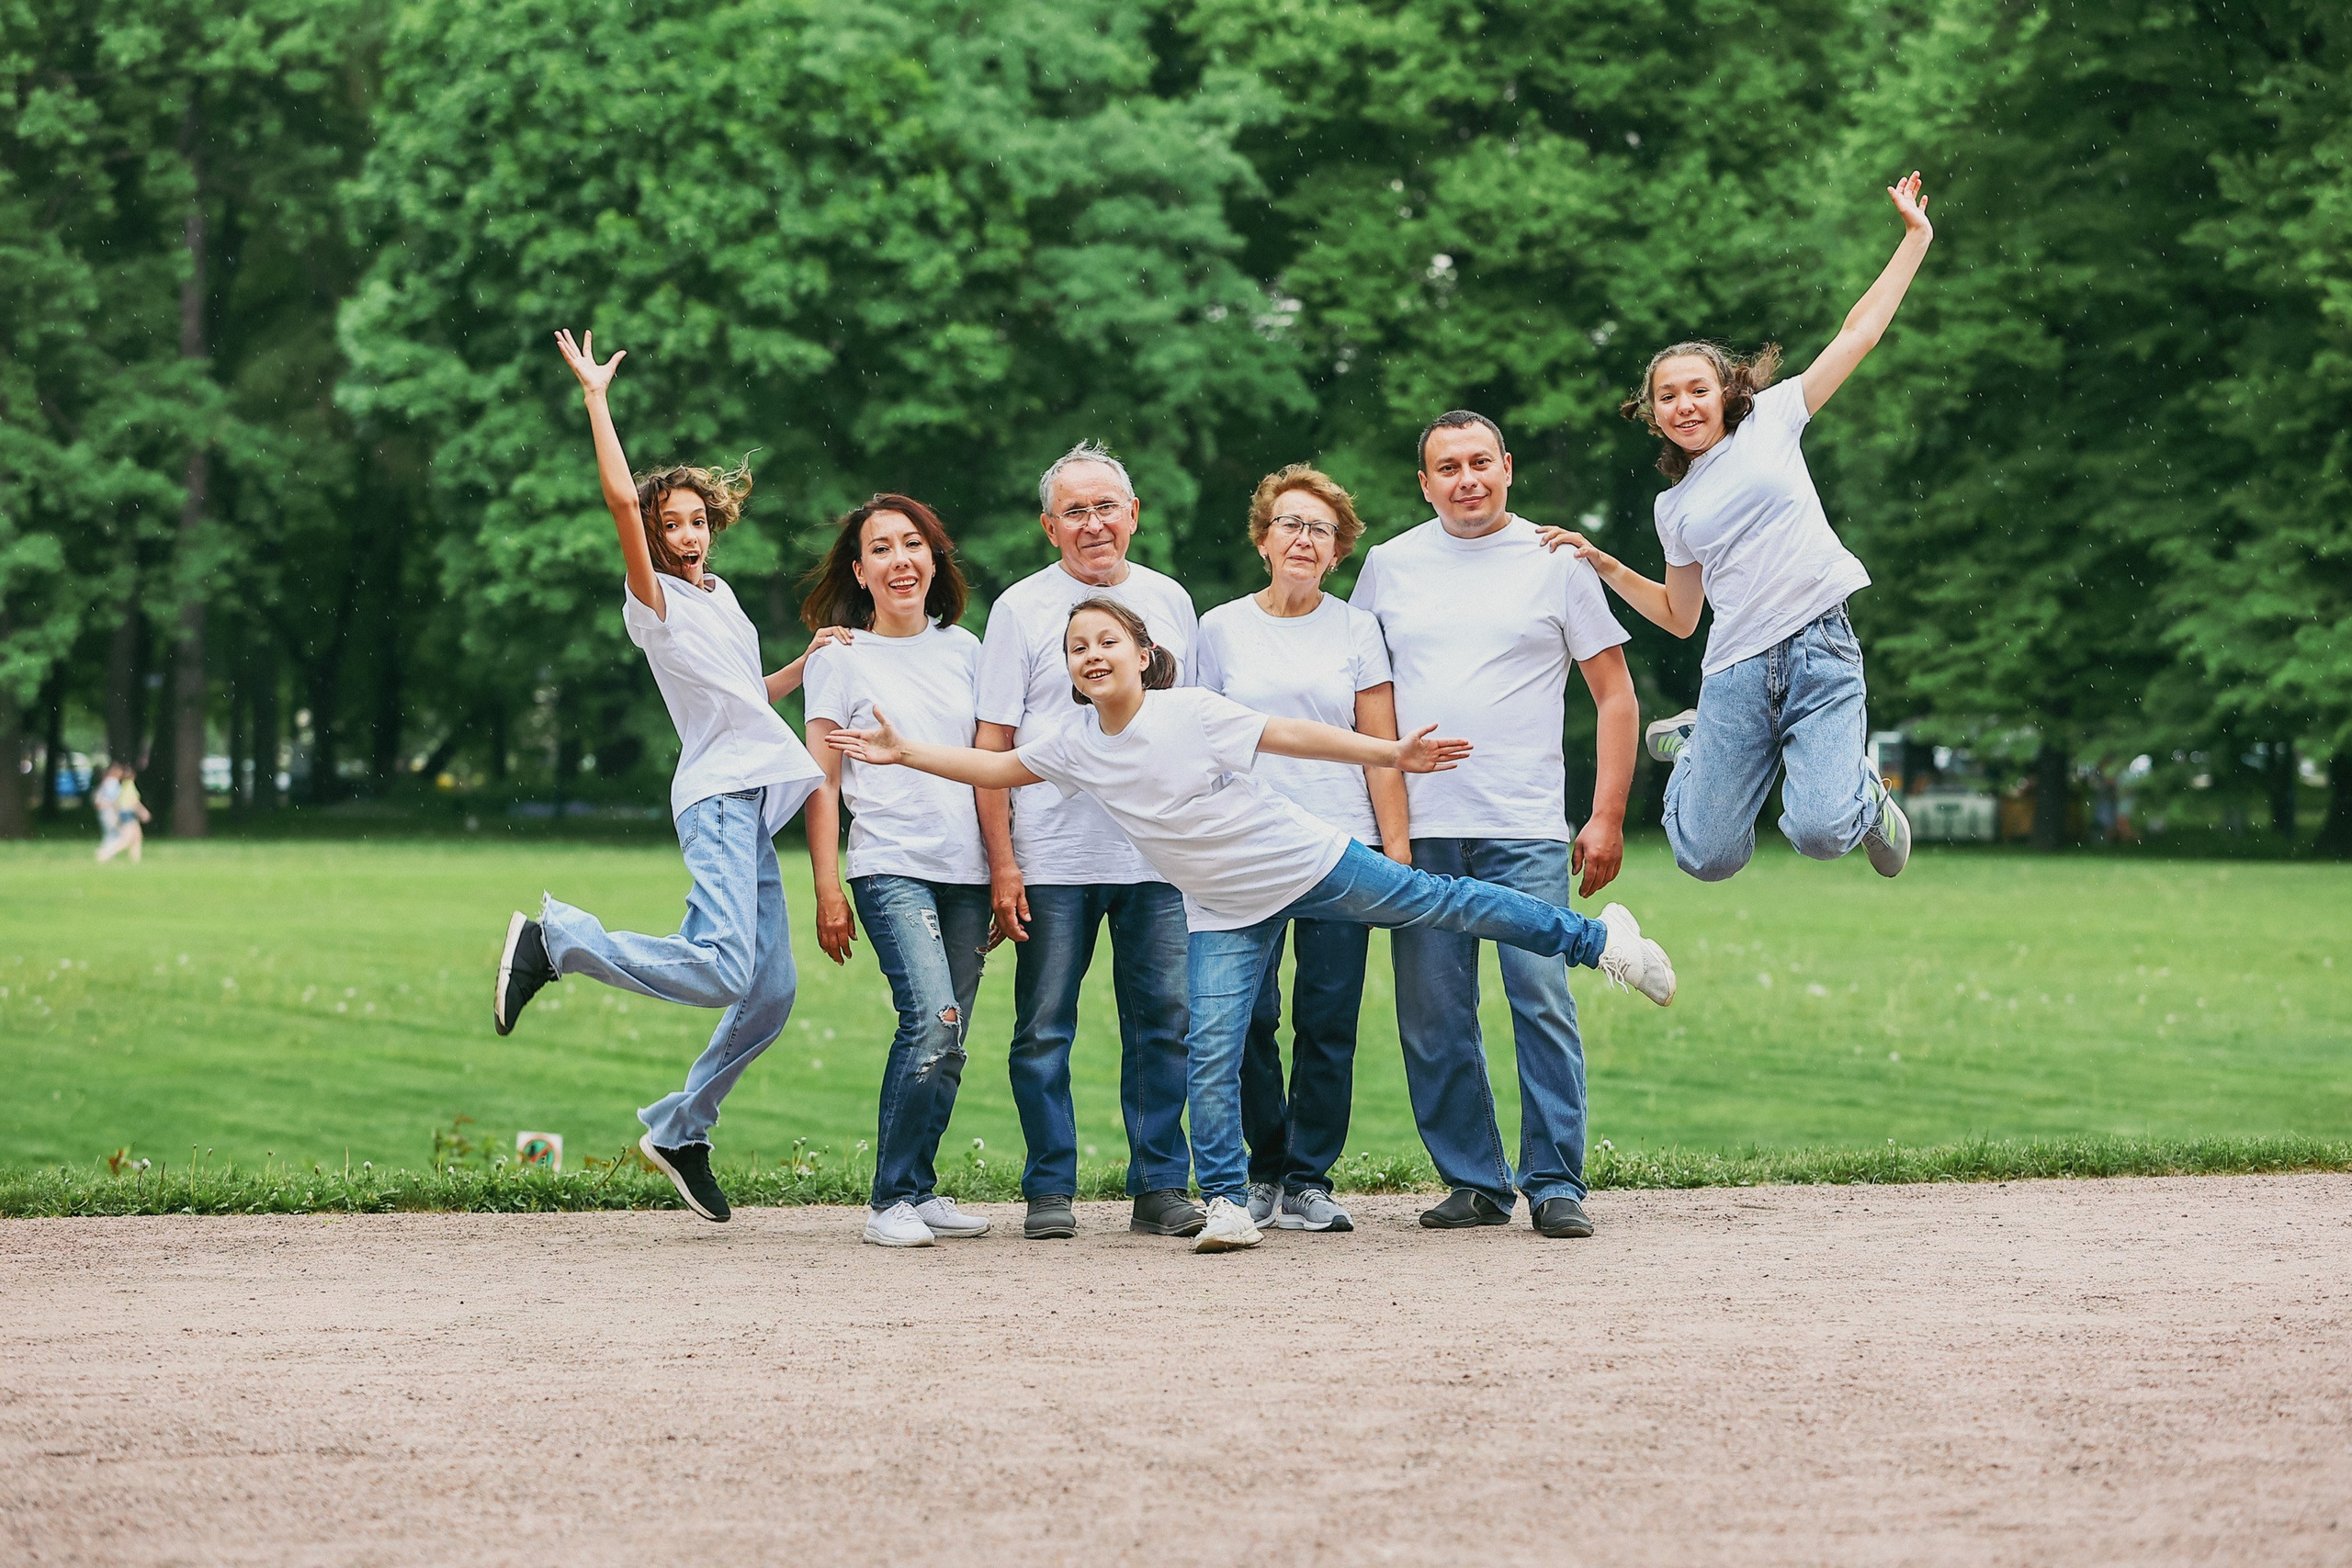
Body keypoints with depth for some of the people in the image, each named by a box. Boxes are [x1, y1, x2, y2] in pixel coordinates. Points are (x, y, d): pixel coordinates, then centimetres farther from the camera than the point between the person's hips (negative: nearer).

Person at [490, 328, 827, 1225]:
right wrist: (594, 395, -13)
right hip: (716, 793, -8)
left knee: (771, 996, 4)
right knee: (720, 973, -26)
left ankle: (680, 1131, 16)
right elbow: (622, 497, -17)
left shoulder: (720, 598, 22)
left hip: (755, 798, 8)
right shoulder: (655, 603, -3)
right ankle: (554, 940, -10)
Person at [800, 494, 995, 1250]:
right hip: (890, 867, -4)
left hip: (966, 872, 4)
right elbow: (823, 784, 2)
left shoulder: (963, 649, 13)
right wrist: (827, 890, -4)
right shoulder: (839, 659, 2)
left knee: (948, 1042, 2)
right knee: (931, 1020, -20)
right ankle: (893, 1199, -12)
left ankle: (920, 1189, 14)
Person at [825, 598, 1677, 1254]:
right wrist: (906, 754, 5)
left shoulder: (1189, 710, -17)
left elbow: (1289, 735, -13)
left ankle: (1598, 937, 20)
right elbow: (999, 768, 12)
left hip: (1308, 864, -4)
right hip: (1225, 914, 4)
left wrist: (1393, 755, -13)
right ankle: (1228, 1204, -3)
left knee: (1439, 903, 3)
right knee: (1210, 1051, -9)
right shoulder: (1074, 744, -3)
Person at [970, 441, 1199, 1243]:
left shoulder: (1169, 601, 12)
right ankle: (1050, 1191, 6)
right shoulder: (1022, 608, 2)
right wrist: (1001, 863, -7)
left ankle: (1160, 1186, 7)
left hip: (1158, 856, 3)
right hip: (1053, 859, -2)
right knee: (1044, 1031, -1)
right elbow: (992, 745, 0)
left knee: (1164, 1024, 1)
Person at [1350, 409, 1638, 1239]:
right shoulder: (1390, 565, 11)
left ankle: (1556, 1183, -3)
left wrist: (1607, 818, 0)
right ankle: (1475, 1181, 12)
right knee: (1433, 1019, 1)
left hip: (1526, 829, -2)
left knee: (1542, 999, -10)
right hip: (1418, 829, 2)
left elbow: (1615, 696, 8)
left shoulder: (1555, 562, 6)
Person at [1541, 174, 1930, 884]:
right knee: (1708, 857, -2)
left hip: (1820, 650, -3)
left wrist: (1915, 239, 8)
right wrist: (1603, 564, 15)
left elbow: (1859, 332, 10)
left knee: (1821, 834, -23)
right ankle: (1696, 745, 30)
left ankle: (1866, 794, 15)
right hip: (1736, 672, 3)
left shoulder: (1770, 419, 11)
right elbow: (1680, 616, 25)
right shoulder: (1674, 507, 18)